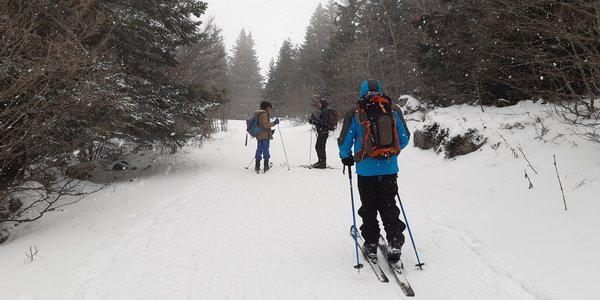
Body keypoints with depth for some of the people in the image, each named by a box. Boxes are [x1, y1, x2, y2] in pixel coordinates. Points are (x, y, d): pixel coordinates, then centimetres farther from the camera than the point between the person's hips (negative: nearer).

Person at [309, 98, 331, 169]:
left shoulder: (325, 112, -13)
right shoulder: (322, 112, 18)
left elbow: (324, 122, -23)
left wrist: (315, 118, -25)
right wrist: (312, 121, 12)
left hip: (323, 132, -10)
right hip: (321, 132, 10)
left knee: (321, 147, -9)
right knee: (317, 146, 15)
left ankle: (323, 163, -5)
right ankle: (321, 161, 25)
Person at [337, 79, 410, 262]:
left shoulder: (355, 113, -4)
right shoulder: (394, 110, 3)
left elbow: (344, 142, -1)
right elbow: (404, 139, 8)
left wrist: (346, 157, 18)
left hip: (366, 170, -2)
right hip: (389, 169, 2)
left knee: (369, 208, 13)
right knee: (389, 206, 14)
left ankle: (371, 246, 18)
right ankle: (394, 243, 4)